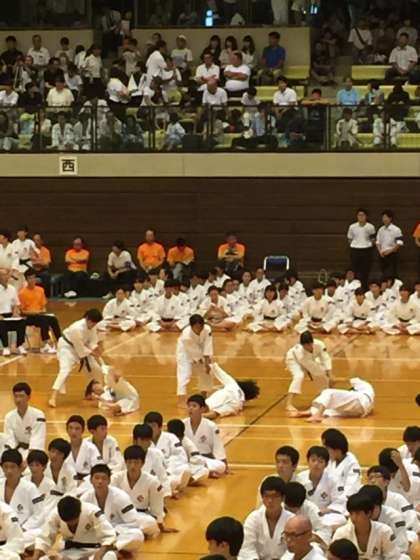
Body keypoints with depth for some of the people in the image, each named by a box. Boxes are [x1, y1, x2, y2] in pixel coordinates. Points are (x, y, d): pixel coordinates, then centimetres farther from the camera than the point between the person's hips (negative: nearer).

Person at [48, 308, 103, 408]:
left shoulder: (92, 325, -15)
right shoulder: (77, 328, -38)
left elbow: (92, 342, -7)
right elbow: (81, 349, -29)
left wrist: (97, 350, -25)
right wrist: (93, 354, -23)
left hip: (81, 346, 8)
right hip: (67, 346, -8)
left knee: (95, 368, 12)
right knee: (65, 370, -25)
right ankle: (53, 398, -32)